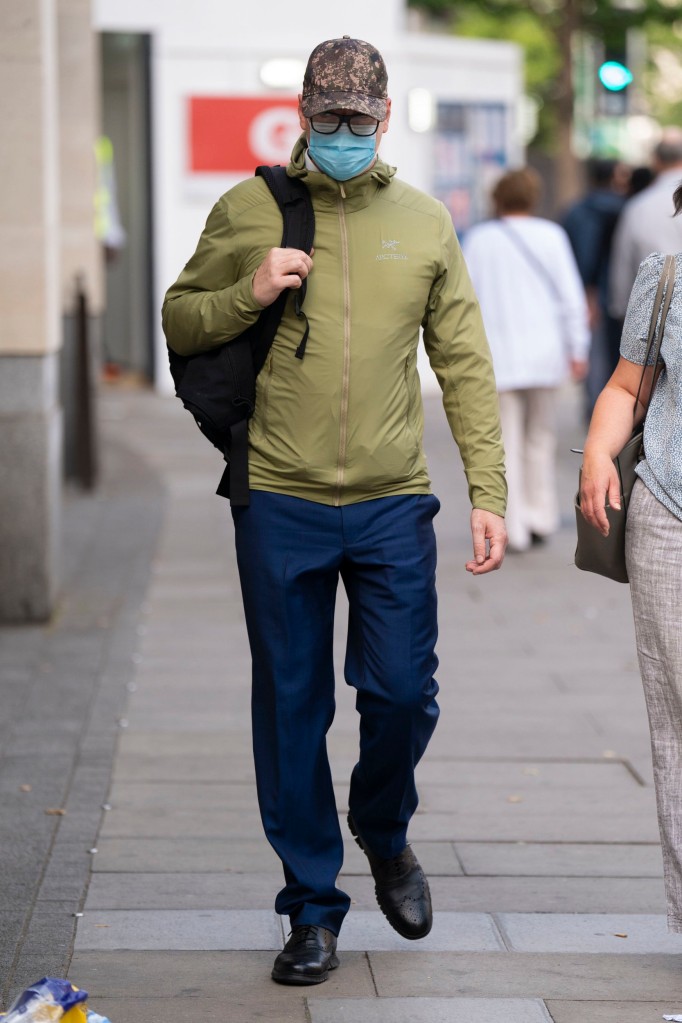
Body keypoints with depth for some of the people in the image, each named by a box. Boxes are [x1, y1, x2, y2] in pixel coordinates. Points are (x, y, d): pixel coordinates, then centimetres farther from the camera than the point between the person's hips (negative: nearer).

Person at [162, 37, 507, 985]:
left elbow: (466, 364, 8)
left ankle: (384, 833, 32)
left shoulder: (425, 221, 8)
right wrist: (248, 294, -10)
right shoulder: (247, 211, 3)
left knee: (403, 692, 1)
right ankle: (312, 905, 17)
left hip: (393, 506, 1)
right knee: (291, 709, 4)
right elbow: (179, 321, 10)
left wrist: (487, 491, 0)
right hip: (279, 505, -1)